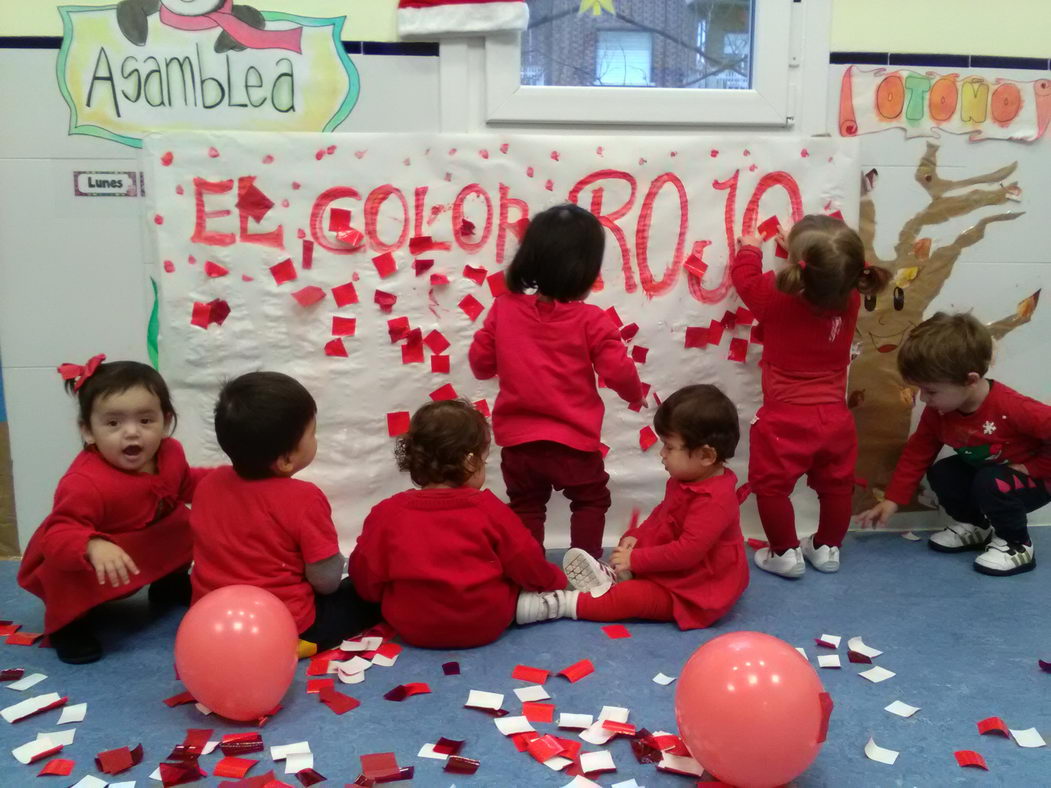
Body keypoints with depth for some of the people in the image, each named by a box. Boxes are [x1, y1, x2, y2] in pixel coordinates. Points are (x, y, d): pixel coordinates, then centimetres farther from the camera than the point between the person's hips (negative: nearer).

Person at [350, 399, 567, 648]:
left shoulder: (387, 513, -9)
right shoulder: (489, 509, -11)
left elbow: (366, 579, -1)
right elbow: (527, 566, -1)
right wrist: (554, 580, 20)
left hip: (412, 629, 0)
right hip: (486, 625, 0)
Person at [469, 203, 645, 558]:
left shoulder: (503, 308, -5)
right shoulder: (590, 319, -14)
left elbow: (481, 362, 2)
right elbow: (618, 371, -12)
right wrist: (636, 394, 9)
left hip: (517, 438, 3)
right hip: (572, 439, -3)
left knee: (526, 506, 20)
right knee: (591, 500, 20)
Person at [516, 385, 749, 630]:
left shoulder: (715, 500, -29)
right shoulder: (686, 481, 4)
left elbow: (688, 550, -32)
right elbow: (662, 514, 17)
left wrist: (635, 560, -26)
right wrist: (635, 537, -1)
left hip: (696, 591, -11)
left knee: (631, 596, -22)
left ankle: (563, 603, -21)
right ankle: (612, 577, -21)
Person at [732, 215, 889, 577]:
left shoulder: (776, 298, -19)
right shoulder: (850, 299, -7)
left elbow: (744, 276, 0)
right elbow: (832, 278, 17)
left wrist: (750, 249, 19)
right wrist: (804, 250, 23)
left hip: (785, 420, -5)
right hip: (834, 418, 5)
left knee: (771, 486, 11)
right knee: (836, 485, 22)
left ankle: (785, 554, 19)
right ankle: (827, 548, 35)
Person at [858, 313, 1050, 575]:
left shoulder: (1012, 408, -37)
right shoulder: (937, 412, -14)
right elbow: (917, 453, -6)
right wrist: (892, 500, -10)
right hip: (982, 472, 7)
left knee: (991, 484, -34)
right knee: (940, 474, -12)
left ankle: (1017, 545, -8)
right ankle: (976, 526, 14)